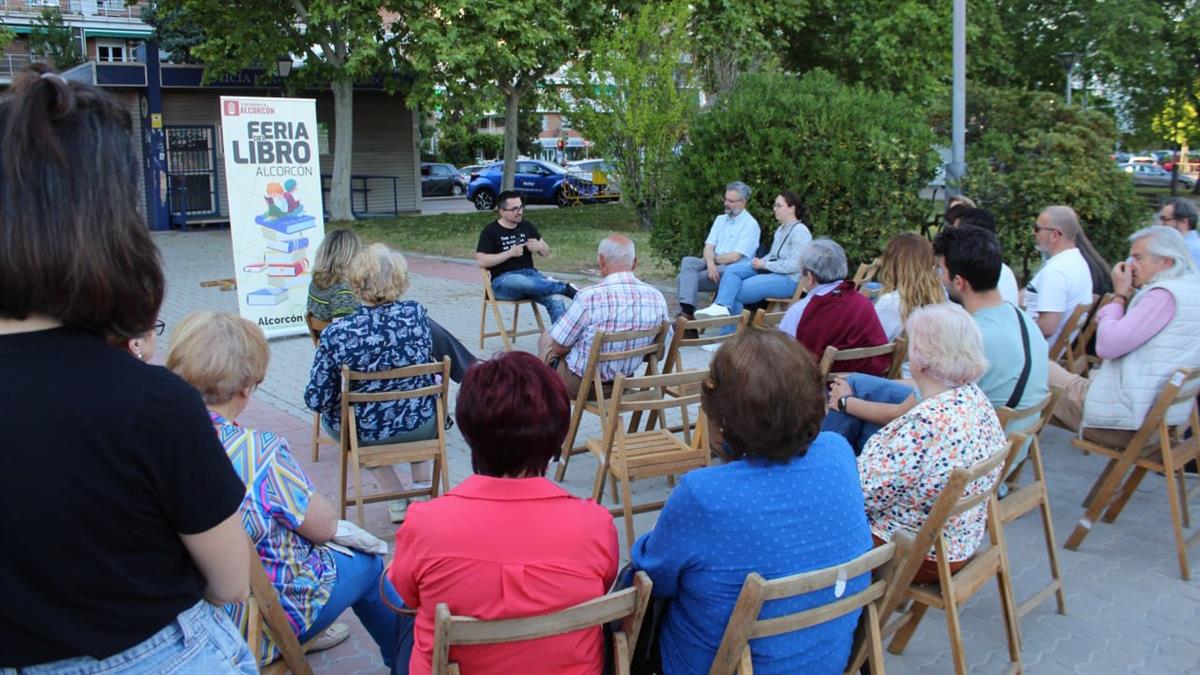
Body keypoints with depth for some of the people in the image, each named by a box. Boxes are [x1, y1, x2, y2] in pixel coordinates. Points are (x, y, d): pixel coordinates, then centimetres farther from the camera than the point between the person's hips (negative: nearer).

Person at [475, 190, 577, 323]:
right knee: (524, 282, -40)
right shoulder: (490, 231, 1)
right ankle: (565, 288, -29)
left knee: (555, 301, -25)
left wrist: (539, 246, -2)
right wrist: (510, 253, -15)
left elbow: (546, 251, 23)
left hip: (530, 274, 5)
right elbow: (481, 261, -9)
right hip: (503, 279, -4)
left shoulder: (527, 226, 15)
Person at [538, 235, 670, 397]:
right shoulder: (657, 297, -13)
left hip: (582, 386, -5)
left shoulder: (589, 296, -28)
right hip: (624, 384, 5)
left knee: (546, 338, 27)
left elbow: (559, 348, -16)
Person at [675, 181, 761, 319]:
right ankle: (686, 310, -32)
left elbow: (734, 257, -14)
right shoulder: (720, 220, 17)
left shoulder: (750, 224, -6)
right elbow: (708, 248, 5)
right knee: (687, 261, -21)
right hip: (714, 265, 7)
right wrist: (710, 262, -16)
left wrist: (713, 258, -1)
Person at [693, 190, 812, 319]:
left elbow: (795, 265, -20)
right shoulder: (781, 229, 17)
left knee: (737, 290, -18)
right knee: (732, 270, -14)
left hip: (788, 279, -9)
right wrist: (760, 261, 0)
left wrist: (765, 265, -15)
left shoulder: (800, 231, -13)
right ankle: (721, 307, -29)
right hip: (770, 270, 9)